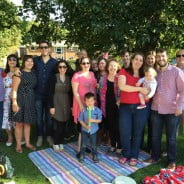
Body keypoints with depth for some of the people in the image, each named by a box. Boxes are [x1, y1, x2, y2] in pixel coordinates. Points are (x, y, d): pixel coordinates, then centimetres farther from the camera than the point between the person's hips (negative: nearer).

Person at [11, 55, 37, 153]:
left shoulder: (33, 74, 9)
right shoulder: (19, 73, -8)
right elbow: (14, 90, -12)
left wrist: (34, 99, 4)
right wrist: (14, 103, -18)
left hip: (31, 101, 5)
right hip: (20, 100, -5)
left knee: (27, 123, 14)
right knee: (19, 123, 4)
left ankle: (27, 143, 26)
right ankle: (18, 144, 19)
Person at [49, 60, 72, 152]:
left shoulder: (69, 78, 6)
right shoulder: (54, 77, -6)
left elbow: (70, 93, 9)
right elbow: (51, 93, -8)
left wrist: (71, 105, 6)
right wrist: (51, 106, -13)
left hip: (66, 104, 4)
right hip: (57, 104, -4)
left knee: (63, 125, 8)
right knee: (58, 125, -5)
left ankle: (61, 143, 23)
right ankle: (55, 143, 15)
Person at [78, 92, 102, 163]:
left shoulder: (97, 110, -9)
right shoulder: (83, 110, -9)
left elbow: (99, 120, -7)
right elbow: (80, 120, -6)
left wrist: (93, 120, -24)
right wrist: (85, 126, -19)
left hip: (93, 130, 0)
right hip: (84, 130, 0)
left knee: (93, 144, 11)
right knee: (83, 144, 10)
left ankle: (95, 156, 26)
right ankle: (82, 155, 26)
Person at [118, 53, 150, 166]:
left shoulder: (144, 75, 9)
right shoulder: (124, 72, 0)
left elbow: (149, 89, 20)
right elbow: (122, 86, -16)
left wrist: (147, 95, -3)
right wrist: (140, 89, -17)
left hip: (141, 107, 2)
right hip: (125, 106, -2)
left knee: (137, 132, 9)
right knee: (124, 132, 3)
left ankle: (134, 156, 25)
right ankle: (126, 154, 25)